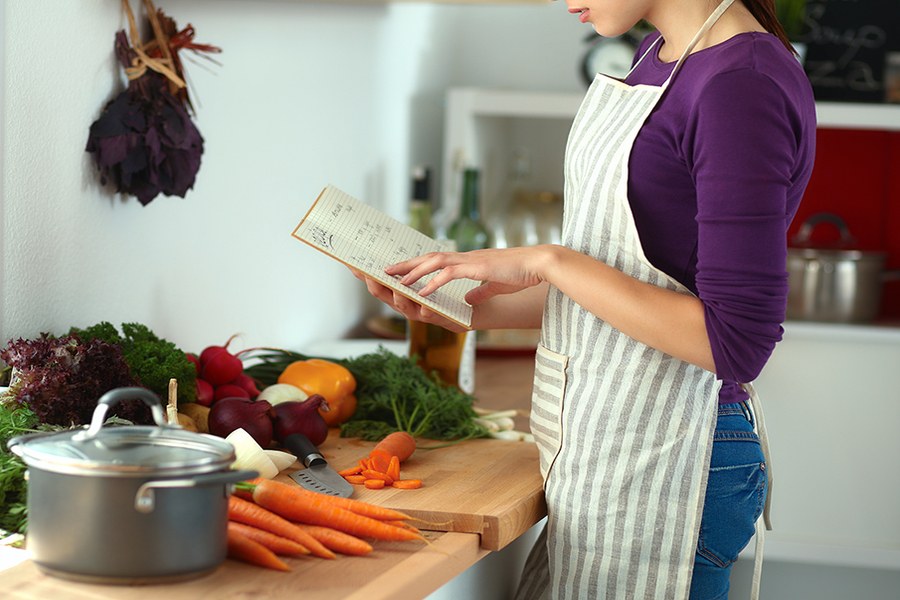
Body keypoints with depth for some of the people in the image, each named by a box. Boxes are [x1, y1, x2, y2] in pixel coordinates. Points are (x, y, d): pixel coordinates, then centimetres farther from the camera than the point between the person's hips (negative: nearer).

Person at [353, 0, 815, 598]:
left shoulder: (744, 84, -20)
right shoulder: (663, 54, 10)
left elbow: (735, 343, -22)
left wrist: (550, 262, -16)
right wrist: (471, 309, 9)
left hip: (664, 465, -9)